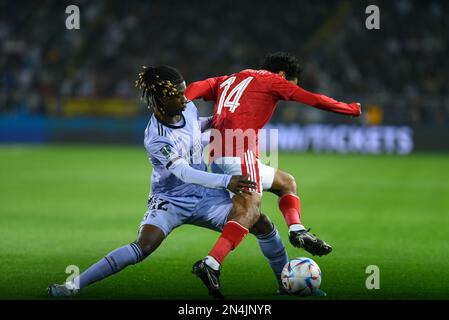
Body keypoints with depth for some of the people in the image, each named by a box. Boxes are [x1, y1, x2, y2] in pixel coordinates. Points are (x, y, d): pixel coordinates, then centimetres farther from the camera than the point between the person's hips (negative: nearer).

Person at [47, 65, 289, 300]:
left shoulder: (188, 108, -6)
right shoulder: (156, 139, -26)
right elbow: (184, 173, -37)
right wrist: (226, 181, -47)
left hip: (204, 198, 6)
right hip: (169, 201, -6)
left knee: (262, 224, 0)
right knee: (143, 246, -29)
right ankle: (74, 285, -24)